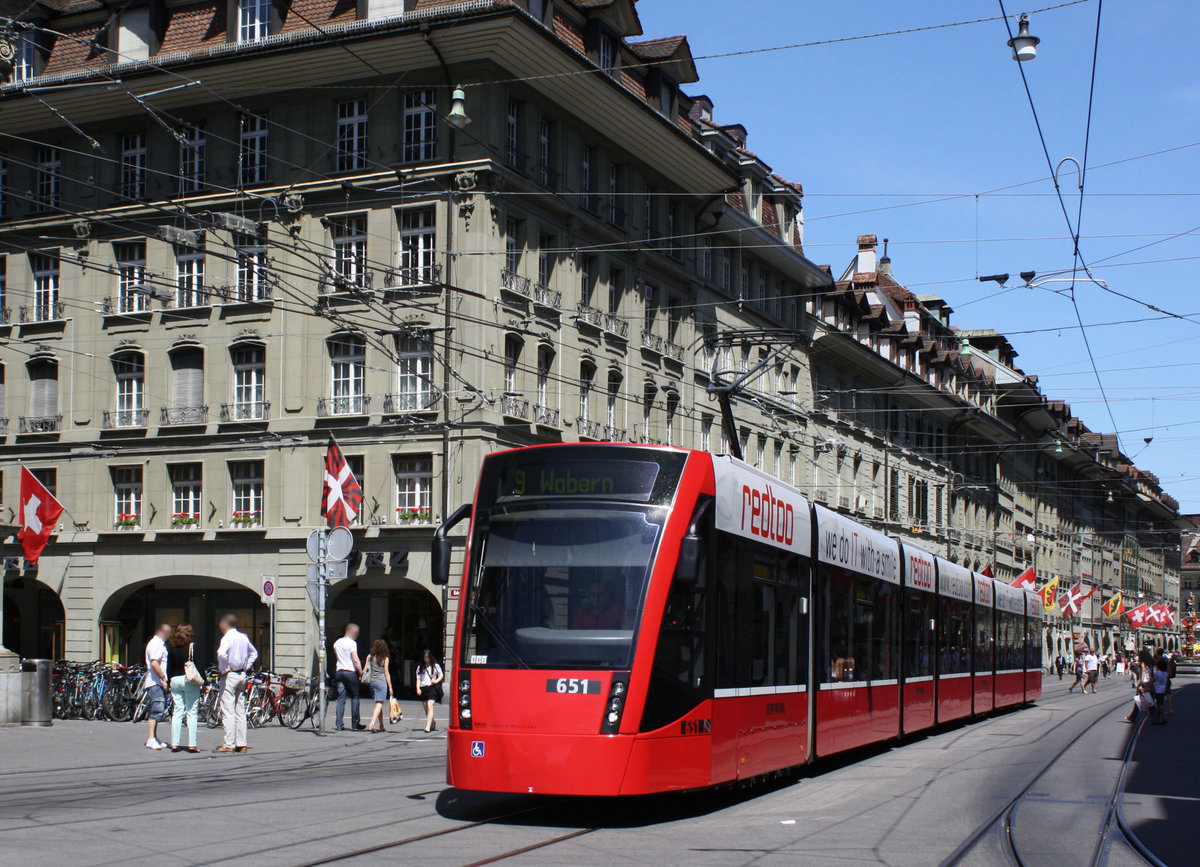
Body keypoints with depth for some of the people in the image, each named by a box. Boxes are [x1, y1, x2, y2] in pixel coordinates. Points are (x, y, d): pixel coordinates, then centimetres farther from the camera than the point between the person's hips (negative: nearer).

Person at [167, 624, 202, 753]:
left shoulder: (172, 648, 6)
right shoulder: (192, 647, -6)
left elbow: (169, 667, 9)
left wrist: (169, 682, 17)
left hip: (175, 680, 4)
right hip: (190, 680, -4)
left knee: (177, 712, 9)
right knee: (192, 712, -1)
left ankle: (174, 744, 6)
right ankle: (192, 744, -5)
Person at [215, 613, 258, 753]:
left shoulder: (228, 637, -12)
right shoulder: (243, 637, 12)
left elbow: (221, 653, -31)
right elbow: (254, 653, 27)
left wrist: (223, 669, -17)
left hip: (229, 675, -8)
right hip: (242, 675, 8)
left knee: (228, 712, -6)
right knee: (240, 711, 10)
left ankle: (229, 745, -8)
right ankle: (241, 744, 11)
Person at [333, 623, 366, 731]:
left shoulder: (337, 642, 10)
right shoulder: (352, 643, -11)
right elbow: (356, 660, -15)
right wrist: (361, 673, -9)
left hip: (339, 672, 6)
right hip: (350, 672, -6)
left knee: (340, 699, 6)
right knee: (354, 698, 5)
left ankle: (339, 725, 2)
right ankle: (355, 724, 8)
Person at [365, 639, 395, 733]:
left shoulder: (370, 657, 6)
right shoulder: (385, 658, -3)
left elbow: (365, 670, 5)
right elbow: (386, 673, -2)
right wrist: (390, 687, 2)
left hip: (372, 682, 4)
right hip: (381, 682, -4)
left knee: (379, 704, 16)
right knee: (379, 704, -7)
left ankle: (381, 726, 20)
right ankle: (372, 723, -25)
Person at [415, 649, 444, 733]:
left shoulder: (435, 666, 6)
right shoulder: (420, 667, 12)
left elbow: (441, 675, 13)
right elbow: (418, 679, 11)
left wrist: (437, 680, -6)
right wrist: (418, 689, -2)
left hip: (432, 688, -4)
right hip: (423, 688, 4)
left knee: (430, 706, -18)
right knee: (426, 709, 10)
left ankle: (428, 726, -25)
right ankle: (432, 723, 31)